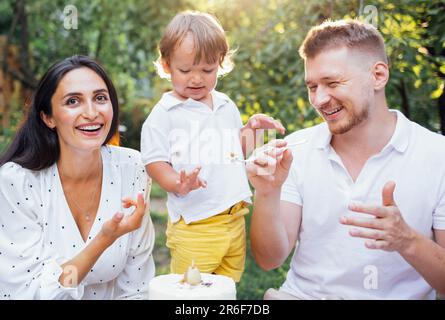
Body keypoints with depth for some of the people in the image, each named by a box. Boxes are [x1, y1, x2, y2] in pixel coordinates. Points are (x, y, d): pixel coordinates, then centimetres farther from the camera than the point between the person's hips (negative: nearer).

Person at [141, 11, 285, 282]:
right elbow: (155, 163, -11)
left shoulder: (227, 106, 11)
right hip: (194, 225, -6)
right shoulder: (164, 114, -7)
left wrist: (252, 127, 6)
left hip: (235, 219, 6)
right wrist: (180, 184, -29)